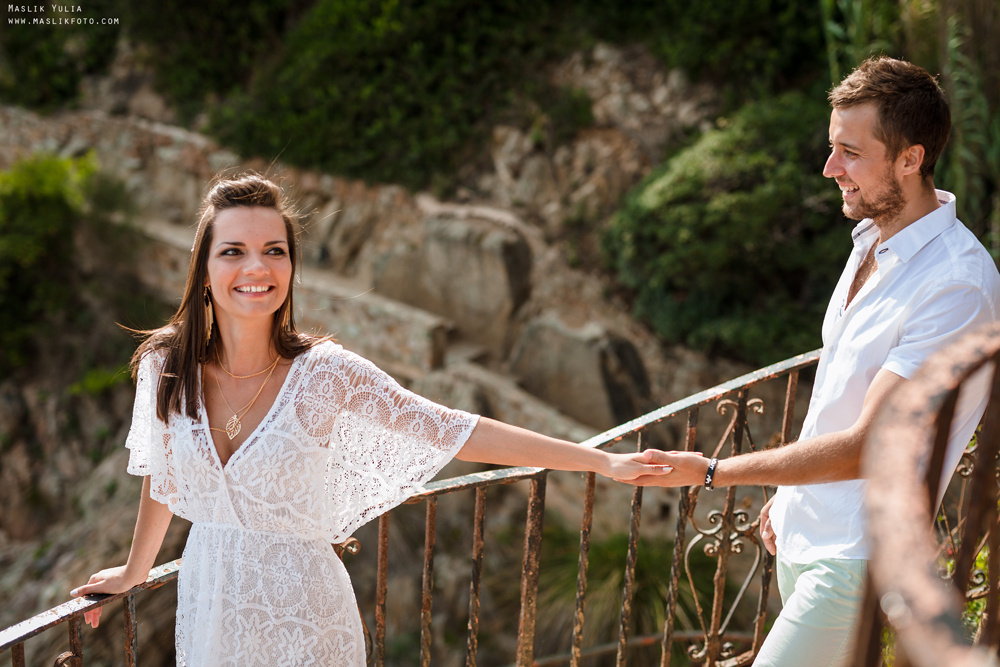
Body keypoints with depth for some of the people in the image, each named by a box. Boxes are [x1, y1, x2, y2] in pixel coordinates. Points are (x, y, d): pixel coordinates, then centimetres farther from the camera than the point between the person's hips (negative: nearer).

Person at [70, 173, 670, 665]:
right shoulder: (165, 367, -9)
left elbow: (456, 433, -14)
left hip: (302, 616, -2)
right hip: (209, 608, 3)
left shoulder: (327, 373, -17)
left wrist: (603, 461, -14)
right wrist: (134, 571, 23)